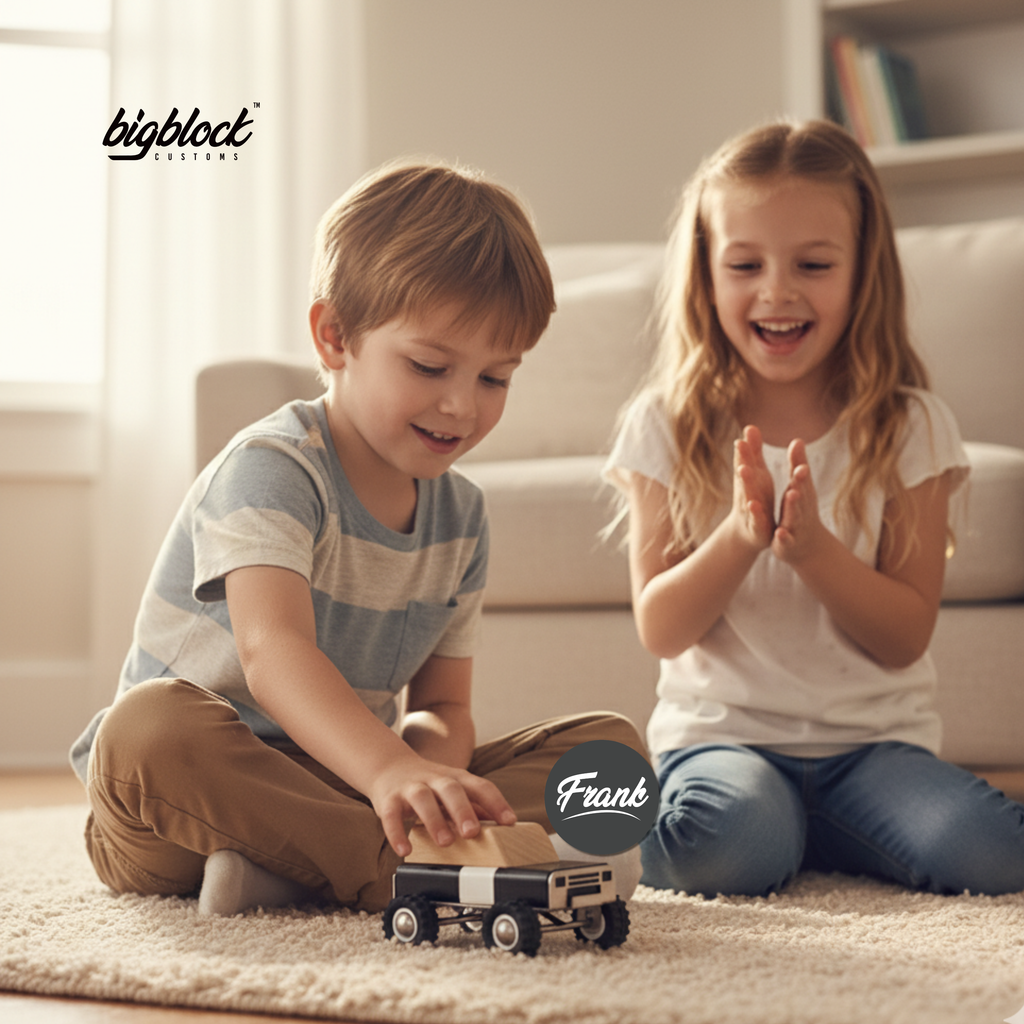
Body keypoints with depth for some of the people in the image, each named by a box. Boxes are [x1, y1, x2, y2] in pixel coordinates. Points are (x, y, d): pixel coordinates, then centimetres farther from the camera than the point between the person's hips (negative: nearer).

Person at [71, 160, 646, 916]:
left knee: (610, 743, -9)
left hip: (347, 783, 6)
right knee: (151, 725, -40)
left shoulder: (461, 513, 5)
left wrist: (433, 763, -22)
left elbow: (442, 702, 5)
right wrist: (391, 773, -54)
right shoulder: (271, 470, -17)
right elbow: (273, 650, -35)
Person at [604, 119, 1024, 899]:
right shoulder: (669, 426, 0)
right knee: (730, 848, -35)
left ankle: (799, 830, 3)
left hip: (874, 738, 2)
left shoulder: (911, 428, 0)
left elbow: (906, 638, -4)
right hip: (722, 729, -2)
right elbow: (660, 630, -3)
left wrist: (812, 547, -22)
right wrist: (740, 536, -22)